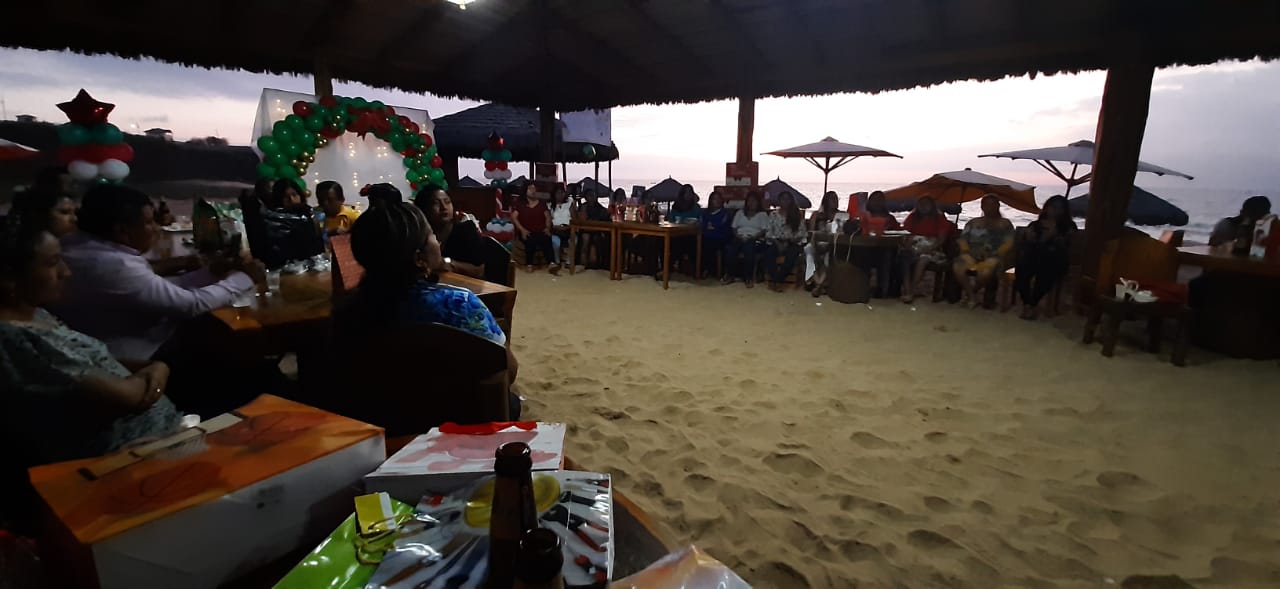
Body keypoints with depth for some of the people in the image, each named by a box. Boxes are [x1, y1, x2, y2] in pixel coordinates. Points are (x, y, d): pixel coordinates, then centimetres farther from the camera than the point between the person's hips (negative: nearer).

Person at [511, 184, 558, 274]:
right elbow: (513, 217, 2)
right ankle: (529, 264, -29)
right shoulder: (520, 204, 13)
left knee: (547, 239, -35)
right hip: (526, 232, -1)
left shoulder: (542, 204, 21)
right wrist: (522, 230, -12)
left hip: (540, 232, 1)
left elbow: (548, 216, 16)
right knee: (530, 240, -38)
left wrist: (547, 228, -3)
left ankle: (551, 264, -49)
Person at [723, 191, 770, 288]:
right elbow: (734, 228, 16)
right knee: (729, 248, -31)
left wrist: (752, 237, -15)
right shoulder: (740, 213, 26)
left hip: (755, 240, -3)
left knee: (748, 248, -39)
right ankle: (729, 275, -25)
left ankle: (749, 277, -32)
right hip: (740, 238, 3)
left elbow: (764, 231, 2)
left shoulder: (762, 215, 15)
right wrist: (738, 236, -6)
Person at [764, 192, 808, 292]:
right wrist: (777, 243, -13)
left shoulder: (797, 215, 7)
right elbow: (769, 233, 4)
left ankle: (778, 280, -28)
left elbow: (802, 232, 2)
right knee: (768, 252, -32)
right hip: (776, 242, 1)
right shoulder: (773, 214, 9)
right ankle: (774, 280, -25)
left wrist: (788, 242, -13)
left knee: (792, 254, -34)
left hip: (792, 243, -1)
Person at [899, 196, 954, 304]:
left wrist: (929, 248, -18)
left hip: (932, 249, -2)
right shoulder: (913, 217, 19)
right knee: (904, 256, -34)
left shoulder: (939, 218, 9)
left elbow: (942, 238, -1)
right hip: (914, 247, 2)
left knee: (923, 258, -37)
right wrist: (906, 244, -12)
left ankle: (911, 290, -37)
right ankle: (907, 288, -44)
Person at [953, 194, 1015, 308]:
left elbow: (1008, 243, 3)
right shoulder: (973, 223, 25)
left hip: (993, 256, -2)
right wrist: (966, 252, -6)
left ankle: (972, 291, -9)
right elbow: (963, 239, 13)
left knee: (986, 270, -40)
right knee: (957, 266, -34)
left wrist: (994, 255, -12)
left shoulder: (1005, 224, 17)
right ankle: (972, 296, -21)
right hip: (973, 254, 2)